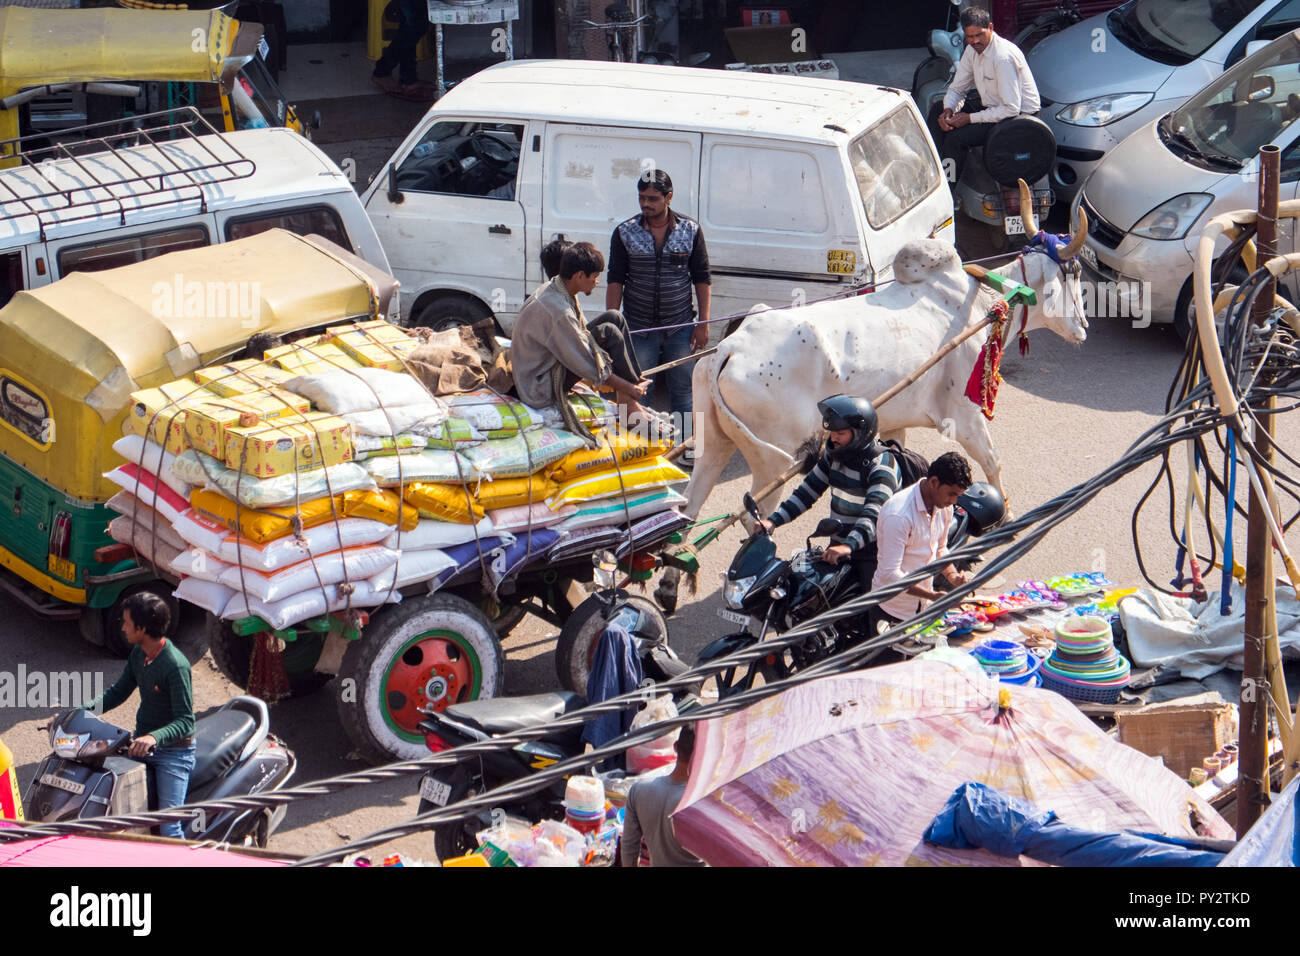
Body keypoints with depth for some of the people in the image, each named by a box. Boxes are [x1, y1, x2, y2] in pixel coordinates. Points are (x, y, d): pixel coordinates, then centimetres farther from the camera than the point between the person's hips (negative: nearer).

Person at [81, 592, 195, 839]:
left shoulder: (175, 665, -23)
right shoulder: (138, 654, 3)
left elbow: (185, 720, -24)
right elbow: (118, 692, 16)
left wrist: (155, 737, -41)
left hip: (174, 749, -8)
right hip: (141, 744, 8)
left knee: (168, 828, -13)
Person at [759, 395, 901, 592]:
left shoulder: (882, 464, -18)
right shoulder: (833, 454, 6)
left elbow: (874, 512, -31)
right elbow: (808, 490, 10)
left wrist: (849, 545, -46)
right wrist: (773, 521, -2)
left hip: (870, 552, -7)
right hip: (838, 547, 7)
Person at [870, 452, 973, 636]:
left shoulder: (944, 507, -1)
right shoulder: (898, 515, -26)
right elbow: (889, 574, -27)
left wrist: (951, 575, -5)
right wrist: (935, 596, -29)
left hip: (924, 606, 7)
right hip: (893, 607, -7)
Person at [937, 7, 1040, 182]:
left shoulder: (1004, 57, -27)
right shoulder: (972, 50, 1)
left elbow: (1011, 109, -28)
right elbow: (956, 88, 12)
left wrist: (970, 118, -24)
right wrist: (948, 109, -11)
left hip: (1019, 115, -9)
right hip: (991, 106, 9)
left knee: (955, 138, -22)